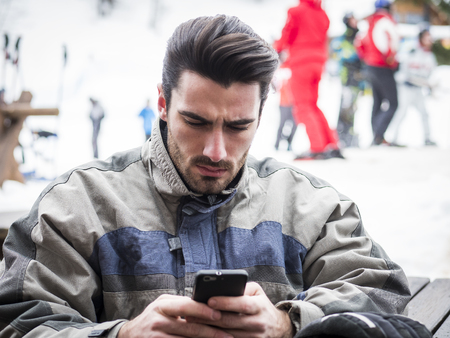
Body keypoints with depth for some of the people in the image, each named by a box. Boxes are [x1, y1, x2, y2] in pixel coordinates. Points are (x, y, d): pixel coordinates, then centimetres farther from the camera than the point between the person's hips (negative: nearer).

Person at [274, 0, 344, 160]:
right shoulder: (322, 13, 10)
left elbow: (287, 36, -3)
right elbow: (324, 41, 15)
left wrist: (276, 46, 13)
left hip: (300, 64, -6)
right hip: (318, 63, 6)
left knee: (303, 107, -3)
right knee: (313, 106, 16)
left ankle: (317, 148, -14)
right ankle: (332, 145, 10)